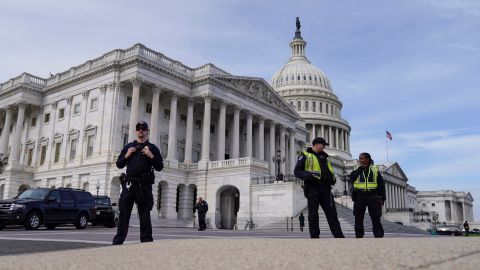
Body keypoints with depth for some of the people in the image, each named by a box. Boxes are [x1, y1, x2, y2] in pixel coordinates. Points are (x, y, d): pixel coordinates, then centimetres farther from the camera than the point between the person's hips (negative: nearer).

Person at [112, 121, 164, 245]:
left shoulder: (152, 148, 10)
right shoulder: (128, 147, 17)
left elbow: (159, 167, 6)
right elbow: (119, 164, 17)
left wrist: (151, 156, -9)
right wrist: (126, 155, -1)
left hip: (144, 185, -2)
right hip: (129, 184, 2)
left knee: (144, 215, 1)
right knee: (123, 213, 3)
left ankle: (146, 241, 6)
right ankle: (118, 241, 8)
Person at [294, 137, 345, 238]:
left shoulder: (324, 156, 21)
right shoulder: (305, 155, 1)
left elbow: (329, 170, 32)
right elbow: (297, 171, -5)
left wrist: (332, 177, 11)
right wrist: (308, 176, -22)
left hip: (325, 188, 6)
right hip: (312, 188, -5)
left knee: (331, 212, 3)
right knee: (313, 214, -1)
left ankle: (339, 236, 6)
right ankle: (314, 237, 5)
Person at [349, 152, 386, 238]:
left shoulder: (375, 169, 9)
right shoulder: (357, 170, 12)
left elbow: (381, 184, 8)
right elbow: (351, 178, -8)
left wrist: (382, 198, 1)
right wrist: (360, 168, -5)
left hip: (372, 196, -1)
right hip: (359, 196, 1)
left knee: (375, 218, -2)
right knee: (358, 218, 3)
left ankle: (379, 236, 2)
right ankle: (359, 236, 9)